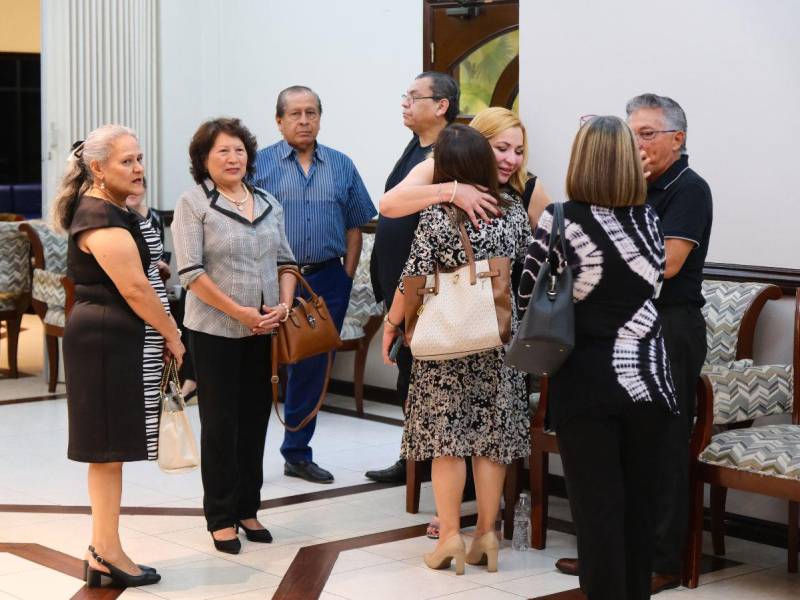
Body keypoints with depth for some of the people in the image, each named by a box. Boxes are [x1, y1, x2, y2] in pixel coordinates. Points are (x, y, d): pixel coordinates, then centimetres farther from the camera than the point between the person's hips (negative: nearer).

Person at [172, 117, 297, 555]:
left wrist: (283, 305, -5)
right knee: (220, 423, 2)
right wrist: (240, 312, -16)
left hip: (265, 330, 5)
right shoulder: (193, 203, -6)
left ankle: (247, 509, 22)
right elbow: (191, 272, -12)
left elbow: (285, 261, 14)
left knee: (255, 419, 10)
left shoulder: (267, 203, 11)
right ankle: (220, 517, 12)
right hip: (216, 331, -5)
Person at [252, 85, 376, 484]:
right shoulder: (259, 164, 0)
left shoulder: (341, 166, 9)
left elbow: (354, 226, 11)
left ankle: (298, 453, 22)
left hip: (327, 281, 3)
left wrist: (347, 275, 3)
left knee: (311, 369, 11)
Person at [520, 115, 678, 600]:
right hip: (647, 378, 3)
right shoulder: (650, 219, 1)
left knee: (597, 506, 4)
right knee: (640, 503, 15)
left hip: (585, 383, -3)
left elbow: (529, 299, -3)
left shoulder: (560, 220, -10)